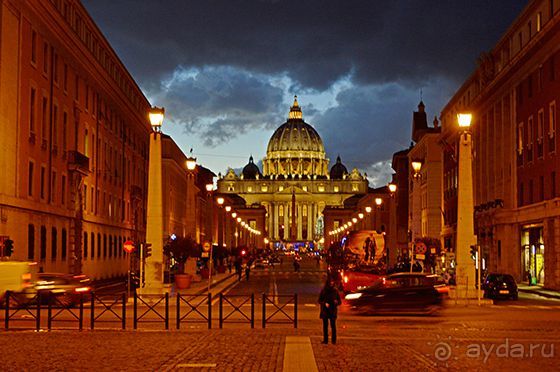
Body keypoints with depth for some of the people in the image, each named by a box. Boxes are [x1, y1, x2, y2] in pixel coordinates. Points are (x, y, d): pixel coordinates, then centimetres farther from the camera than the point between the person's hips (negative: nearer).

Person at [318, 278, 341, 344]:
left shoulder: (335, 291, 3)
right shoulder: (323, 291, 1)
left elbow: (339, 301, 9)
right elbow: (319, 301, 5)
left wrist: (337, 302, -13)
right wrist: (324, 303, -13)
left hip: (333, 311, 0)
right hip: (325, 311, 1)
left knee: (333, 325, -6)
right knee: (325, 326, 2)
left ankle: (334, 340, 0)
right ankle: (325, 340, 9)